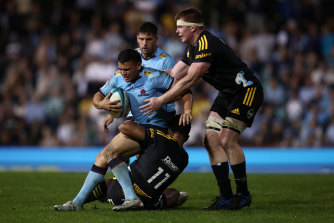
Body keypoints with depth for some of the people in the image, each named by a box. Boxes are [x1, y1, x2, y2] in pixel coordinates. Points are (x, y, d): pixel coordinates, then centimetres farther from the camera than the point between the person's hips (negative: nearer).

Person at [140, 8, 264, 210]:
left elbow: (189, 80, -27)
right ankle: (226, 195, 0)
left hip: (247, 90, -10)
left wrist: (161, 101, -24)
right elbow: (174, 76, 13)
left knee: (226, 139, -19)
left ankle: (243, 194, -7)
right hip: (227, 93, 10)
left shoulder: (207, 45, -24)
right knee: (211, 139, -2)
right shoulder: (192, 48, 8)